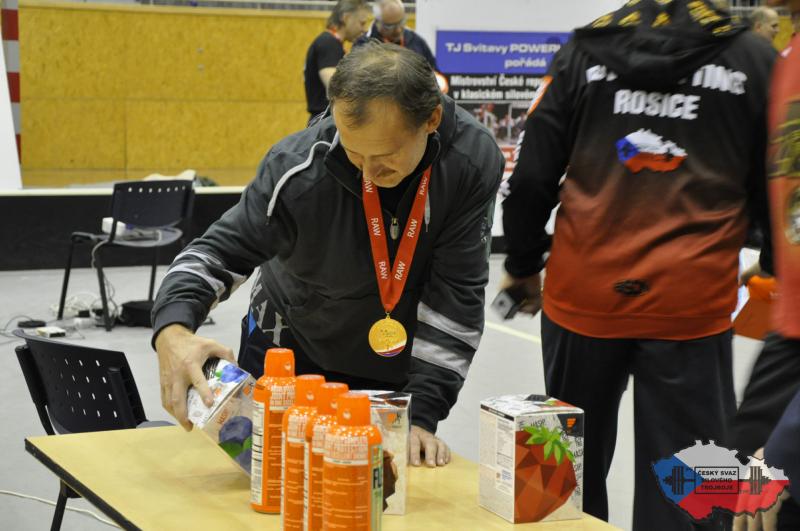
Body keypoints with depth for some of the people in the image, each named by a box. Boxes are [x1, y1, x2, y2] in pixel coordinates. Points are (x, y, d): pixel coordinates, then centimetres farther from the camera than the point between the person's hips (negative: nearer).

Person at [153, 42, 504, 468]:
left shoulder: (474, 161, -26)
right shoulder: (299, 168, -30)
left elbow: (455, 294, -22)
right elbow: (222, 249, -20)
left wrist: (422, 413, -25)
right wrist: (174, 328, -41)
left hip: (394, 368, 1)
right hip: (290, 353, -1)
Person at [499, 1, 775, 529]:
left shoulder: (584, 51, 2)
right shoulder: (753, 58, -1)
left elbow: (532, 175, 3)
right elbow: (773, 189, 5)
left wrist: (523, 266, 17)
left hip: (583, 295, 2)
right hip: (690, 305, -2)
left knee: (572, 468, 19)